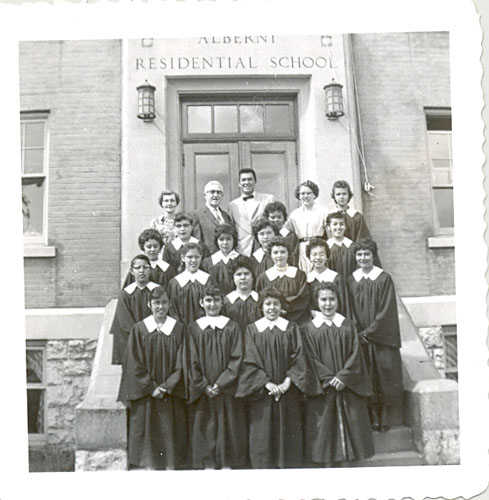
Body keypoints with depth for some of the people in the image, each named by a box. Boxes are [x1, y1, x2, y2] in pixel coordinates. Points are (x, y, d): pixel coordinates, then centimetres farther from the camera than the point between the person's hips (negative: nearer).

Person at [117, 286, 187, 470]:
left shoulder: (178, 329, 0)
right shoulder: (139, 329, -1)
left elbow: (181, 363, -1)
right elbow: (135, 363, -3)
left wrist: (168, 386, -11)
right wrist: (151, 387, -10)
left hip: (172, 394, 0)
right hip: (146, 393, 0)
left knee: (170, 432, 4)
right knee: (148, 431, 4)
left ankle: (171, 465, 15)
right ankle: (150, 465, 16)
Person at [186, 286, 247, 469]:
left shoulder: (232, 327, 1)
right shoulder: (194, 328, 2)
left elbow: (236, 359, -4)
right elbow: (192, 361, 0)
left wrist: (220, 384, -12)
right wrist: (204, 386, -9)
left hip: (227, 391, 0)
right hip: (202, 392, 1)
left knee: (227, 430, 4)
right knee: (204, 429, 3)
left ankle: (227, 464, 15)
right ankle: (207, 465, 15)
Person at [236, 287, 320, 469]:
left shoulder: (291, 328, 4)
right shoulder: (252, 330, 1)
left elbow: (298, 358, -2)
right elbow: (250, 361, -4)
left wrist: (288, 382, -13)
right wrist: (267, 384, -14)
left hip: (287, 391, 1)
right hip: (261, 392, -1)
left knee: (287, 434, 5)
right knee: (262, 436, 2)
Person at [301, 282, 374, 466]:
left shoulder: (348, 326, 3)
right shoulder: (310, 329, -2)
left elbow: (355, 355, -2)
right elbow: (311, 359, -5)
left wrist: (343, 377, -14)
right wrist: (330, 379, -14)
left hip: (348, 387, 1)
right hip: (322, 388, -1)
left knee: (350, 423, 7)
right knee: (324, 426, 3)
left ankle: (349, 456, 21)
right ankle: (326, 461, 16)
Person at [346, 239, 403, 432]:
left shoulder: (384, 279, -3)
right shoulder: (350, 281, 6)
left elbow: (386, 311, -8)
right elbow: (350, 312, 5)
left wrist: (369, 332, -11)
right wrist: (359, 333, -7)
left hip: (382, 336, -2)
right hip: (360, 338, 2)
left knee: (384, 374, 1)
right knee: (367, 376, 4)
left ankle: (385, 413, 12)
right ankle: (373, 414, 13)